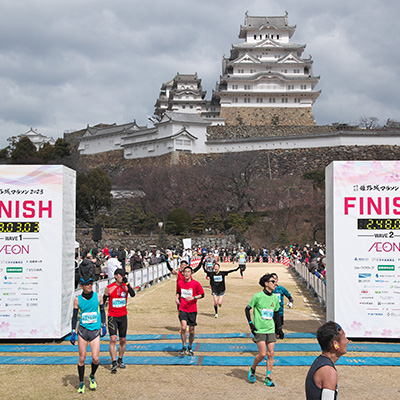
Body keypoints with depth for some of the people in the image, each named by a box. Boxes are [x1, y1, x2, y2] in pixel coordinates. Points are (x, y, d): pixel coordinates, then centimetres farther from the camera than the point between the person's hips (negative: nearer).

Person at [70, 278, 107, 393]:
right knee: (82, 358, 1)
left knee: (95, 358, -5)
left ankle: (92, 377, 24)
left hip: (95, 330, 0)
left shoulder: (98, 296, -1)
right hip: (82, 330, 0)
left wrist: (104, 326, 10)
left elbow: (102, 310, 12)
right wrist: (73, 332, -2)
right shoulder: (78, 299, -3)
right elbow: (75, 316, 3)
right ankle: (81, 383, 18)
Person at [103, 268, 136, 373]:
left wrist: (127, 283, -23)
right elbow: (103, 302, 3)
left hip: (123, 316, 3)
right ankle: (114, 363, -13)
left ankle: (120, 360, 27)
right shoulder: (109, 288, -5)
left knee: (123, 340, 10)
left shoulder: (126, 286, 0)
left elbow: (133, 294, -18)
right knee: (113, 339, -14)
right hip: (112, 316, -3)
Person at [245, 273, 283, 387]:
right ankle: (252, 369, 18)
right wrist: (250, 323, -8)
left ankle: (268, 378, 11)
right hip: (259, 330, -5)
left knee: (270, 354, 1)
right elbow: (247, 309, -2)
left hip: (271, 330, 5)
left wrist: (279, 329, 17)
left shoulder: (275, 298, 7)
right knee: (262, 354, -9)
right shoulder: (258, 296, -10)